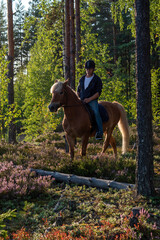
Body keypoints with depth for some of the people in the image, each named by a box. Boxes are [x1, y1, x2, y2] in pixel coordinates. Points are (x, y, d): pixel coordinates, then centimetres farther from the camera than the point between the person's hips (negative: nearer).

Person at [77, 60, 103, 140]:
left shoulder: (97, 79, -1)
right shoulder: (82, 79, 15)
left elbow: (98, 93, -8)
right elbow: (78, 90, 26)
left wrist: (89, 99, -19)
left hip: (92, 100, -5)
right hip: (82, 101, 6)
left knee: (96, 112, -32)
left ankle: (100, 132, -38)